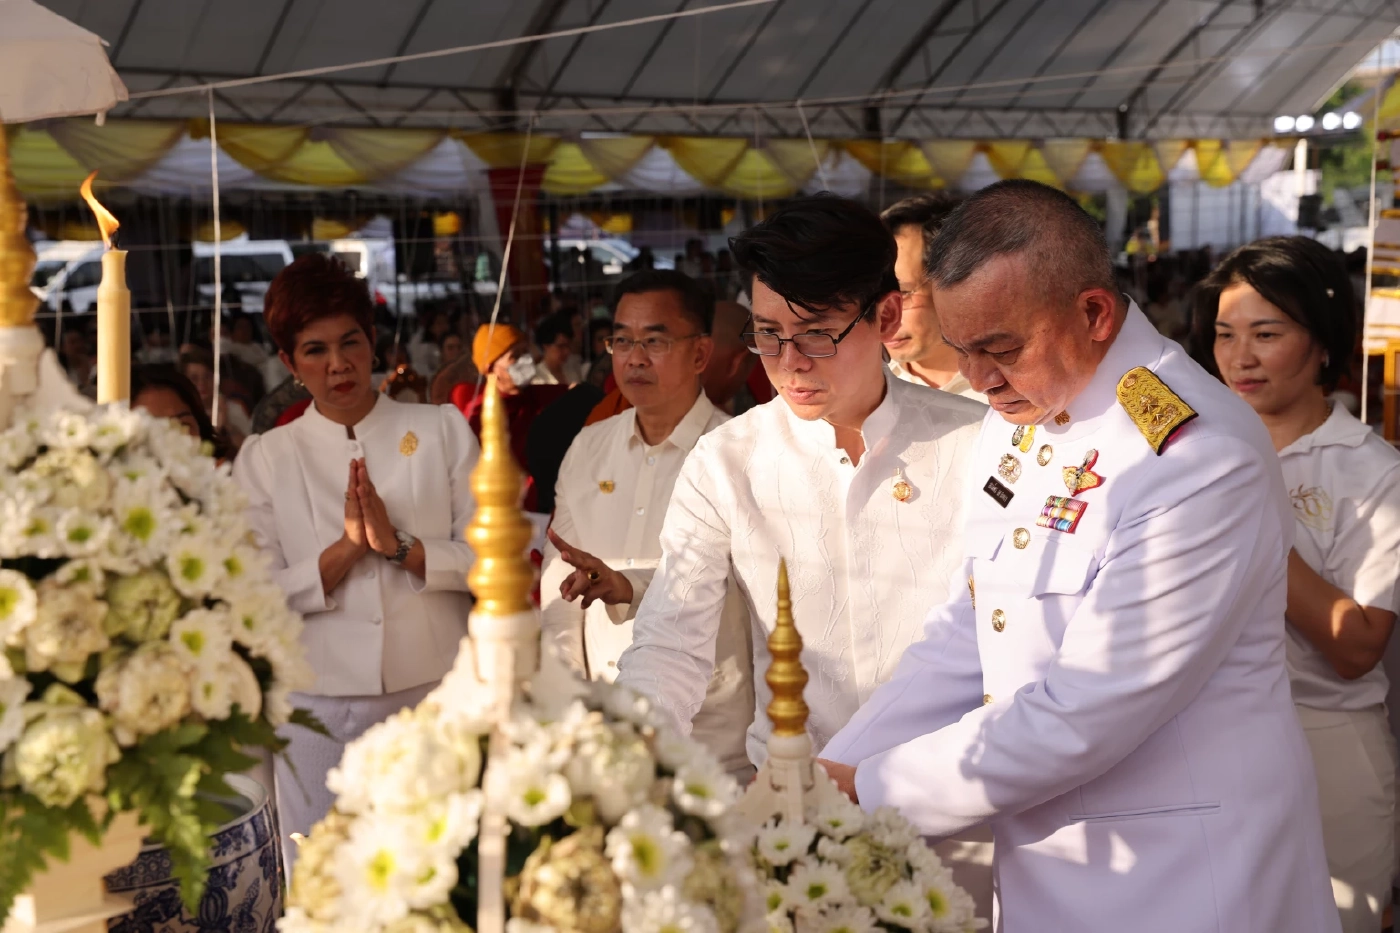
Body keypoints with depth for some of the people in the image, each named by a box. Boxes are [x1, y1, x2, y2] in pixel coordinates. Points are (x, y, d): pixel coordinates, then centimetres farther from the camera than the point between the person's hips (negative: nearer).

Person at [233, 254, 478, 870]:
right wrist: (347, 547, -16)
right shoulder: (265, 460, 5)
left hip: (434, 693, 0)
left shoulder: (441, 430, 5)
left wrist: (399, 545, -15)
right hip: (321, 704, 0)